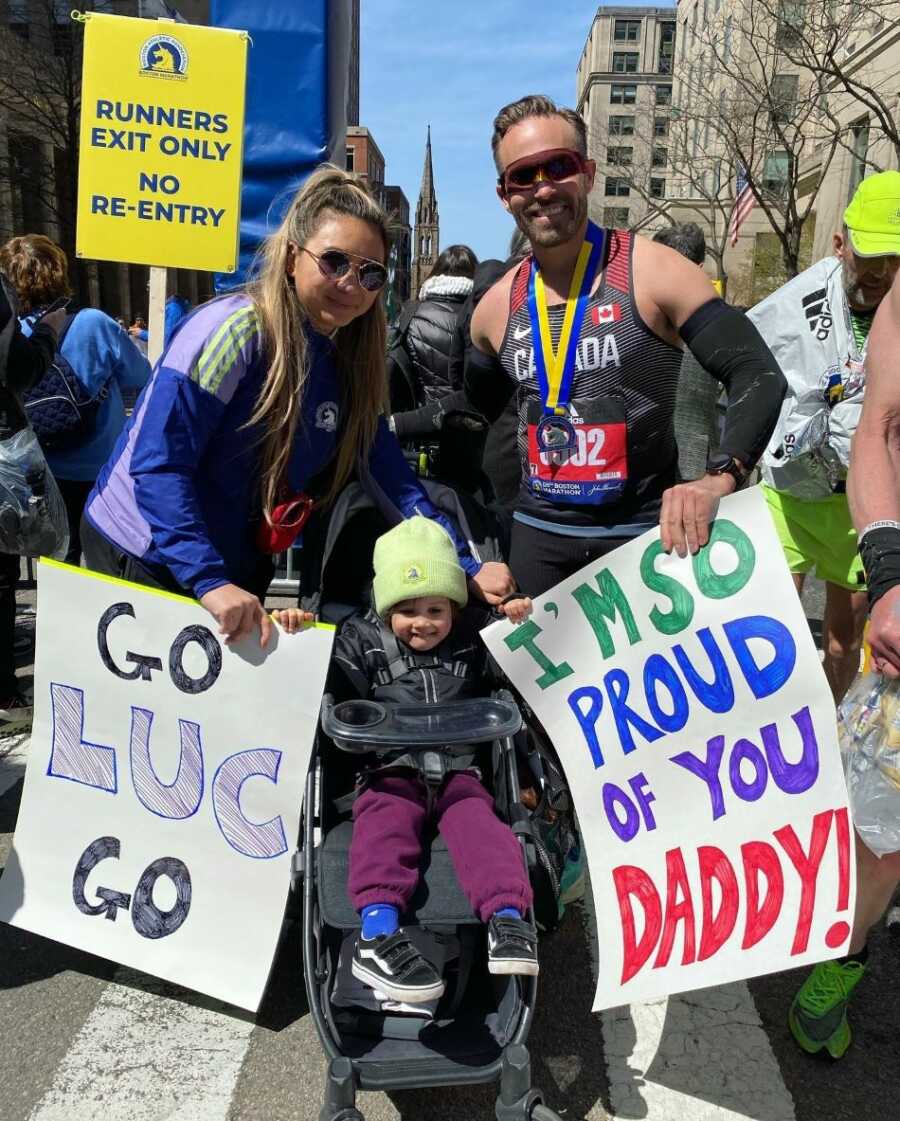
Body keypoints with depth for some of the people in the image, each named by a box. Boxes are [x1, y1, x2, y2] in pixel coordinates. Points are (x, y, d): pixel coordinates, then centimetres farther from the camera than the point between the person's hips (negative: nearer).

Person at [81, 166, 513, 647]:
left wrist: (466, 567, -5)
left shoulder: (349, 362, 0)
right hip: (146, 558, -7)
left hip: (237, 569, 7)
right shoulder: (234, 328, -22)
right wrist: (209, 582, -35)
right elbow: (158, 464, -26)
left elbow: (392, 478, 2)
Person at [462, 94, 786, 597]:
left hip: (645, 532, -4)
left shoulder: (654, 272, -10)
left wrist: (718, 478, -31)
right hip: (538, 535, 4)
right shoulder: (497, 305, 3)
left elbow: (759, 377, -14)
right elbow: (474, 416, 20)